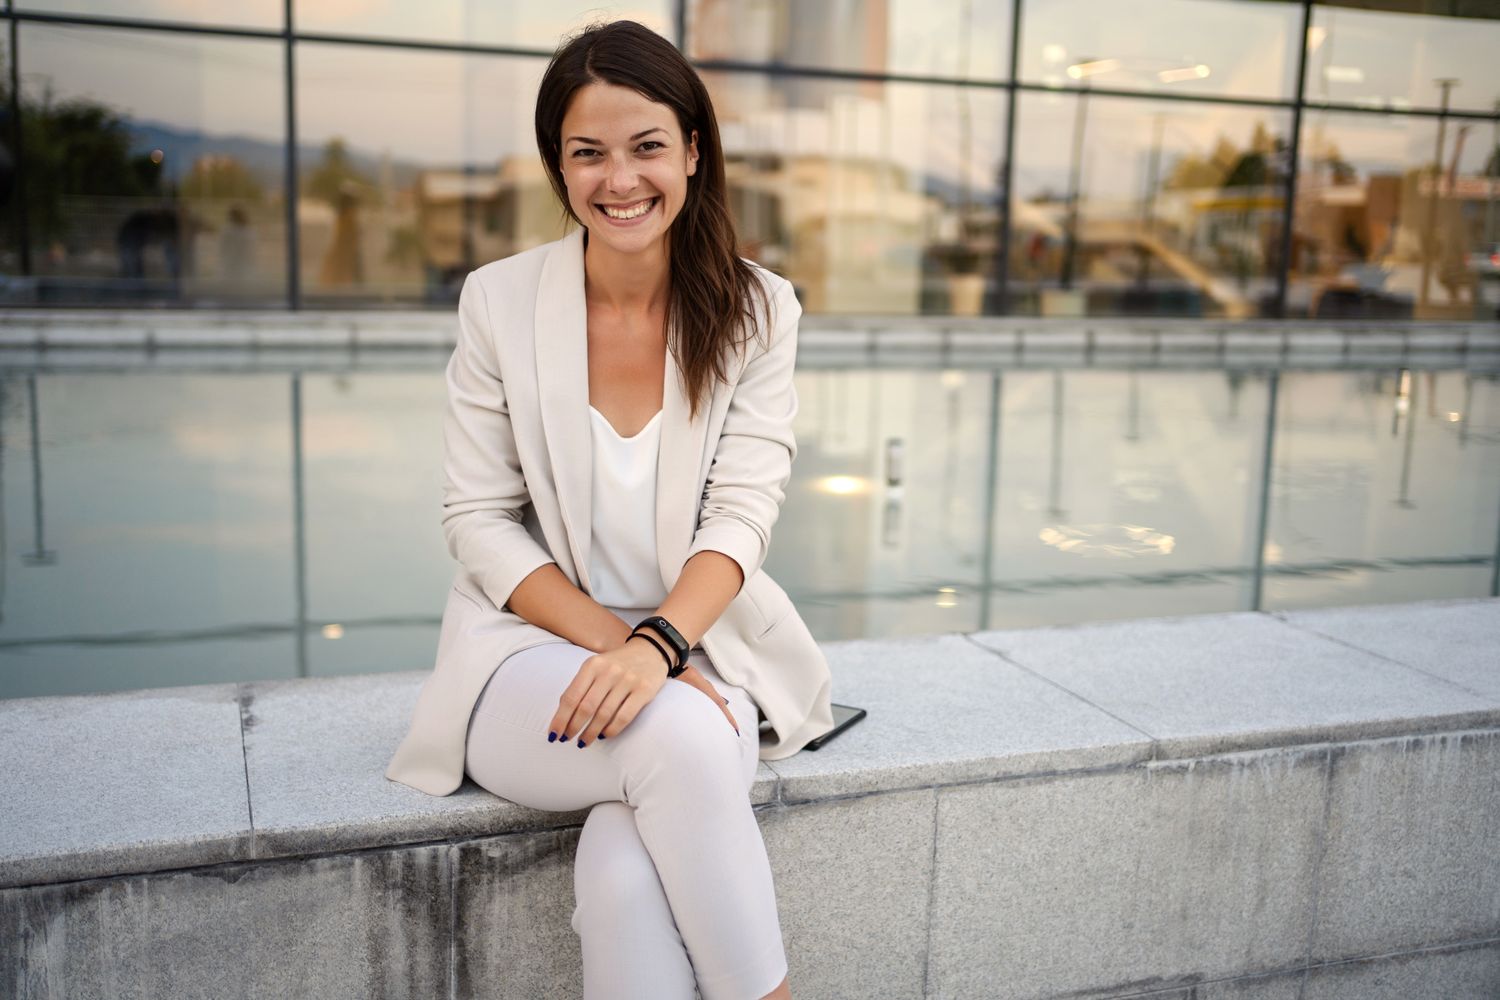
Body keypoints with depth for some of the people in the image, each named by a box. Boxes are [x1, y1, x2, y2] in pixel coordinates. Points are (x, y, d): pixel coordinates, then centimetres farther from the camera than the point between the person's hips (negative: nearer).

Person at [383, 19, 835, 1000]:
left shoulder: (757, 311, -2)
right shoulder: (499, 302, -3)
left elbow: (741, 518, -9)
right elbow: (481, 524, -3)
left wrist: (657, 644, -28)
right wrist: (613, 641, -17)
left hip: (702, 652, 1)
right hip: (534, 652, 0)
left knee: (627, 870, -30)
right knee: (677, 736, -33)